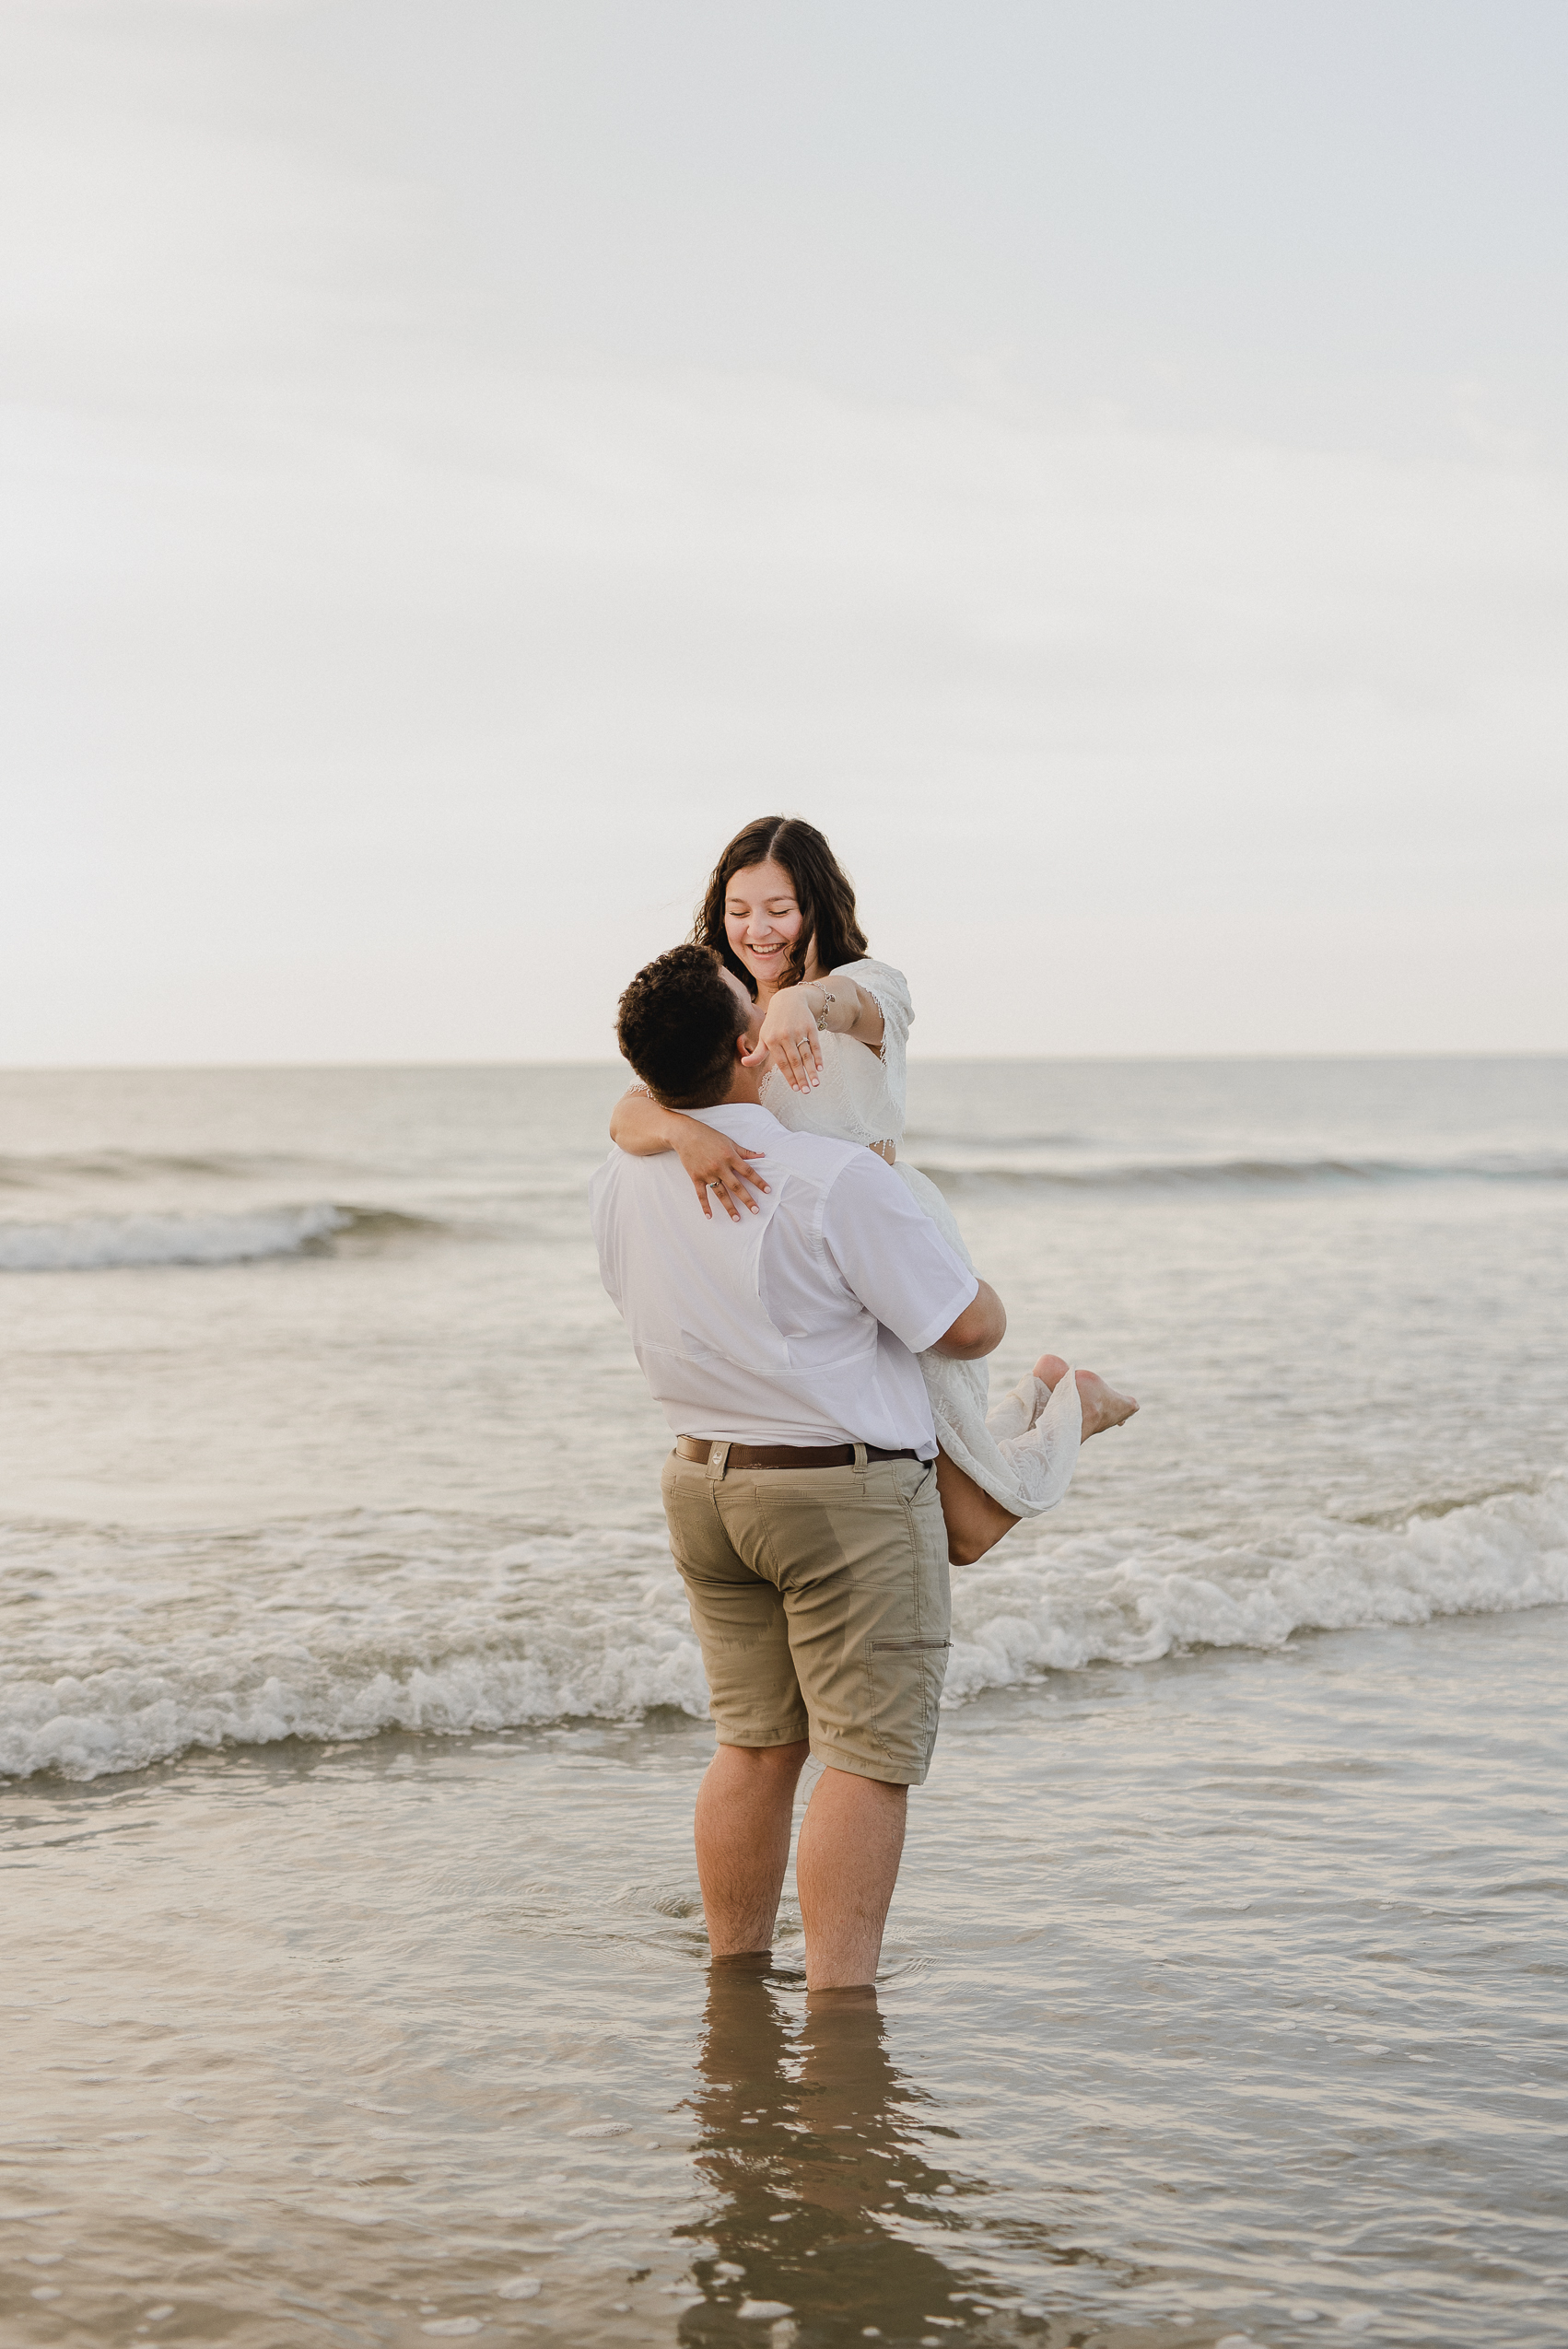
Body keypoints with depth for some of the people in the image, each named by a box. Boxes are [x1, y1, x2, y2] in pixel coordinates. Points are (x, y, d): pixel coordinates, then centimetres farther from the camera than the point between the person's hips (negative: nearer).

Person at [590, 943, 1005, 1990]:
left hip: (705, 1480, 7)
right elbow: (972, 1326, -15)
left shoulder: (618, 1184, 0)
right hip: (850, 1493, -7)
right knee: (869, 1759, 0)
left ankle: (733, 1978, 24)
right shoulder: (833, 1179, -21)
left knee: (754, 1744, 17)